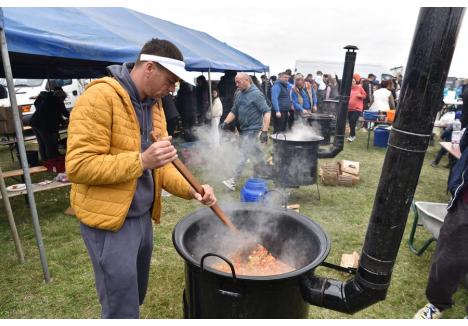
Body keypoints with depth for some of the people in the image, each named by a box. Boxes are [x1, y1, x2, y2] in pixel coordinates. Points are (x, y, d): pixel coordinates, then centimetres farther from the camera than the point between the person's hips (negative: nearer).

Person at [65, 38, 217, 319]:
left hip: (143, 215, 8)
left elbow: (160, 164, 7)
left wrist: (190, 190, -8)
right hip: (109, 220, -7)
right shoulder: (99, 98, -18)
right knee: (123, 307, 5)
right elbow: (78, 166, -22)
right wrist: (140, 160, -31)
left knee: (136, 296, 24)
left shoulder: (154, 104, 7)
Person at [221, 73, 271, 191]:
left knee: (243, 156, -8)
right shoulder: (239, 94, 11)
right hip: (243, 129, 8)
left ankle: (233, 181, -6)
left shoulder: (256, 94, -12)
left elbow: (266, 112, -16)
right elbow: (234, 111, 16)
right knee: (256, 154, 18)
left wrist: (265, 131, -23)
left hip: (253, 130, -8)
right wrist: (226, 122, -2)